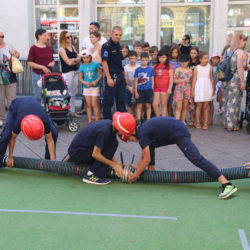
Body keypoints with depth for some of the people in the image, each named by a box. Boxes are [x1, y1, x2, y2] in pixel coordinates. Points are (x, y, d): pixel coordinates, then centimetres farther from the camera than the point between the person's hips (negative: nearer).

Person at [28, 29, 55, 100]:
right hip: (38, 75, -5)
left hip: (48, 74, 5)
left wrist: (52, 63, -3)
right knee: (39, 96, -2)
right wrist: (42, 67, -16)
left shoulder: (48, 48, 13)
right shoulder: (33, 48, -3)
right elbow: (30, 63, -9)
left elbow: (52, 60, 22)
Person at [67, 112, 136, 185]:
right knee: (113, 143, -19)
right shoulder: (105, 131, -27)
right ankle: (91, 175, -19)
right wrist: (114, 165, -17)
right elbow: (95, 154, -24)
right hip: (77, 152, -9)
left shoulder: (110, 124, 0)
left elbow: (107, 150, 8)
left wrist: (116, 163, -1)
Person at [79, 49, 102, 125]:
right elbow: (80, 78, 6)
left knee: (94, 105, -7)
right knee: (88, 105, 7)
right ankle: (89, 121, 13)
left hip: (95, 87, -3)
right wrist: (85, 83, -12)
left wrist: (96, 81, -15)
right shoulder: (82, 66, 3)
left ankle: (97, 121, -1)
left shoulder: (95, 64, -5)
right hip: (86, 87, 3)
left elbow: (101, 74, 0)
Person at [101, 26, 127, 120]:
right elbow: (104, 62, -15)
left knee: (121, 100, 12)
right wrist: (108, 78, -21)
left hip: (120, 76, 7)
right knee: (108, 100, 0)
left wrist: (124, 75, 18)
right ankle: (107, 120, 9)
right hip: (111, 76, -7)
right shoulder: (106, 46, -10)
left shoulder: (119, 46, 14)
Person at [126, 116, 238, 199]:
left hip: (180, 133, -11)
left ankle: (227, 185, -27)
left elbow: (147, 159, -13)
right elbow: (145, 153, 22)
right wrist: (137, 167, 22)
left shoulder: (142, 134, -15)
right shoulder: (142, 129, 13)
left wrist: (135, 175, -6)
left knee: (196, 159, -20)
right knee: (149, 146, 19)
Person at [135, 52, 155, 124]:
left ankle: (148, 120, 11)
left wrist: (152, 90, 2)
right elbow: (136, 81, 5)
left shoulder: (150, 69, 5)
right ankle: (138, 120, 5)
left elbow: (152, 80, 9)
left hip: (148, 89, 0)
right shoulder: (137, 70, 4)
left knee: (148, 106, 4)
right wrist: (136, 91, -1)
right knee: (139, 105, 1)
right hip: (140, 90, 0)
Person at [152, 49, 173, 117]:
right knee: (155, 104, -3)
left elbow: (171, 78, -3)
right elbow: (153, 77, 13)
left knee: (164, 105, 1)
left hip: (165, 87, -3)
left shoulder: (169, 66, 1)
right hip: (156, 87, 3)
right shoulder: (155, 66, 10)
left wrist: (170, 88, -11)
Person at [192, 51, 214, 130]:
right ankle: (197, 123, 10)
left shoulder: (210, 67, 4)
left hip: (207, 88, 1)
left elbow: (212, 79, 9)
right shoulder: (197, 68, 1)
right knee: (199, 106, 2)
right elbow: (194, 79, 2)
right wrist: (192, 90, 0)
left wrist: (213, 89, 8)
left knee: (206, 106, 3)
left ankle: (206, 123, 8)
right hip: (199, 88, -1)